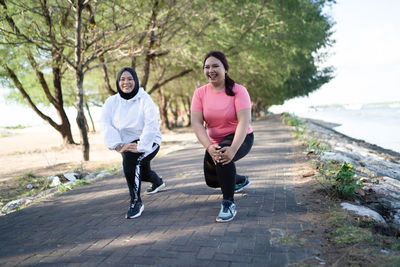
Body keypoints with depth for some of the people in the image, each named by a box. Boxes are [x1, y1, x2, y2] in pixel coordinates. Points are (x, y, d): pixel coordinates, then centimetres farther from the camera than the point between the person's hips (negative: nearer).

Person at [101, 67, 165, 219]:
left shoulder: (144, 100, -16)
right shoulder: (111, 102, -4)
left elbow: (151, 125, -26)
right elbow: (107, 125, -14)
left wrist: (140, 147, -35)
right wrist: (118, 146, -28)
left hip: (148, 142, -6)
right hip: (128, 143, 6)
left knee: (130, 159, -34)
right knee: (141, 173, 25)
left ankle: (136, 202, -21)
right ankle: (158, 182, 62)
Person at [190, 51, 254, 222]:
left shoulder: (238, 91, -19)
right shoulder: (200, 93, -9)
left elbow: (244, 121, -27)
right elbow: (196, 123, -18)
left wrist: (233, 149, -41)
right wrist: (209, 147, -33)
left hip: (240, 138, -5)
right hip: (214, 141, 6)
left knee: (224, 158, -38)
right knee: (211, 181, 15)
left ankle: (228, 203, -19)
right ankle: (241, 180, 47)